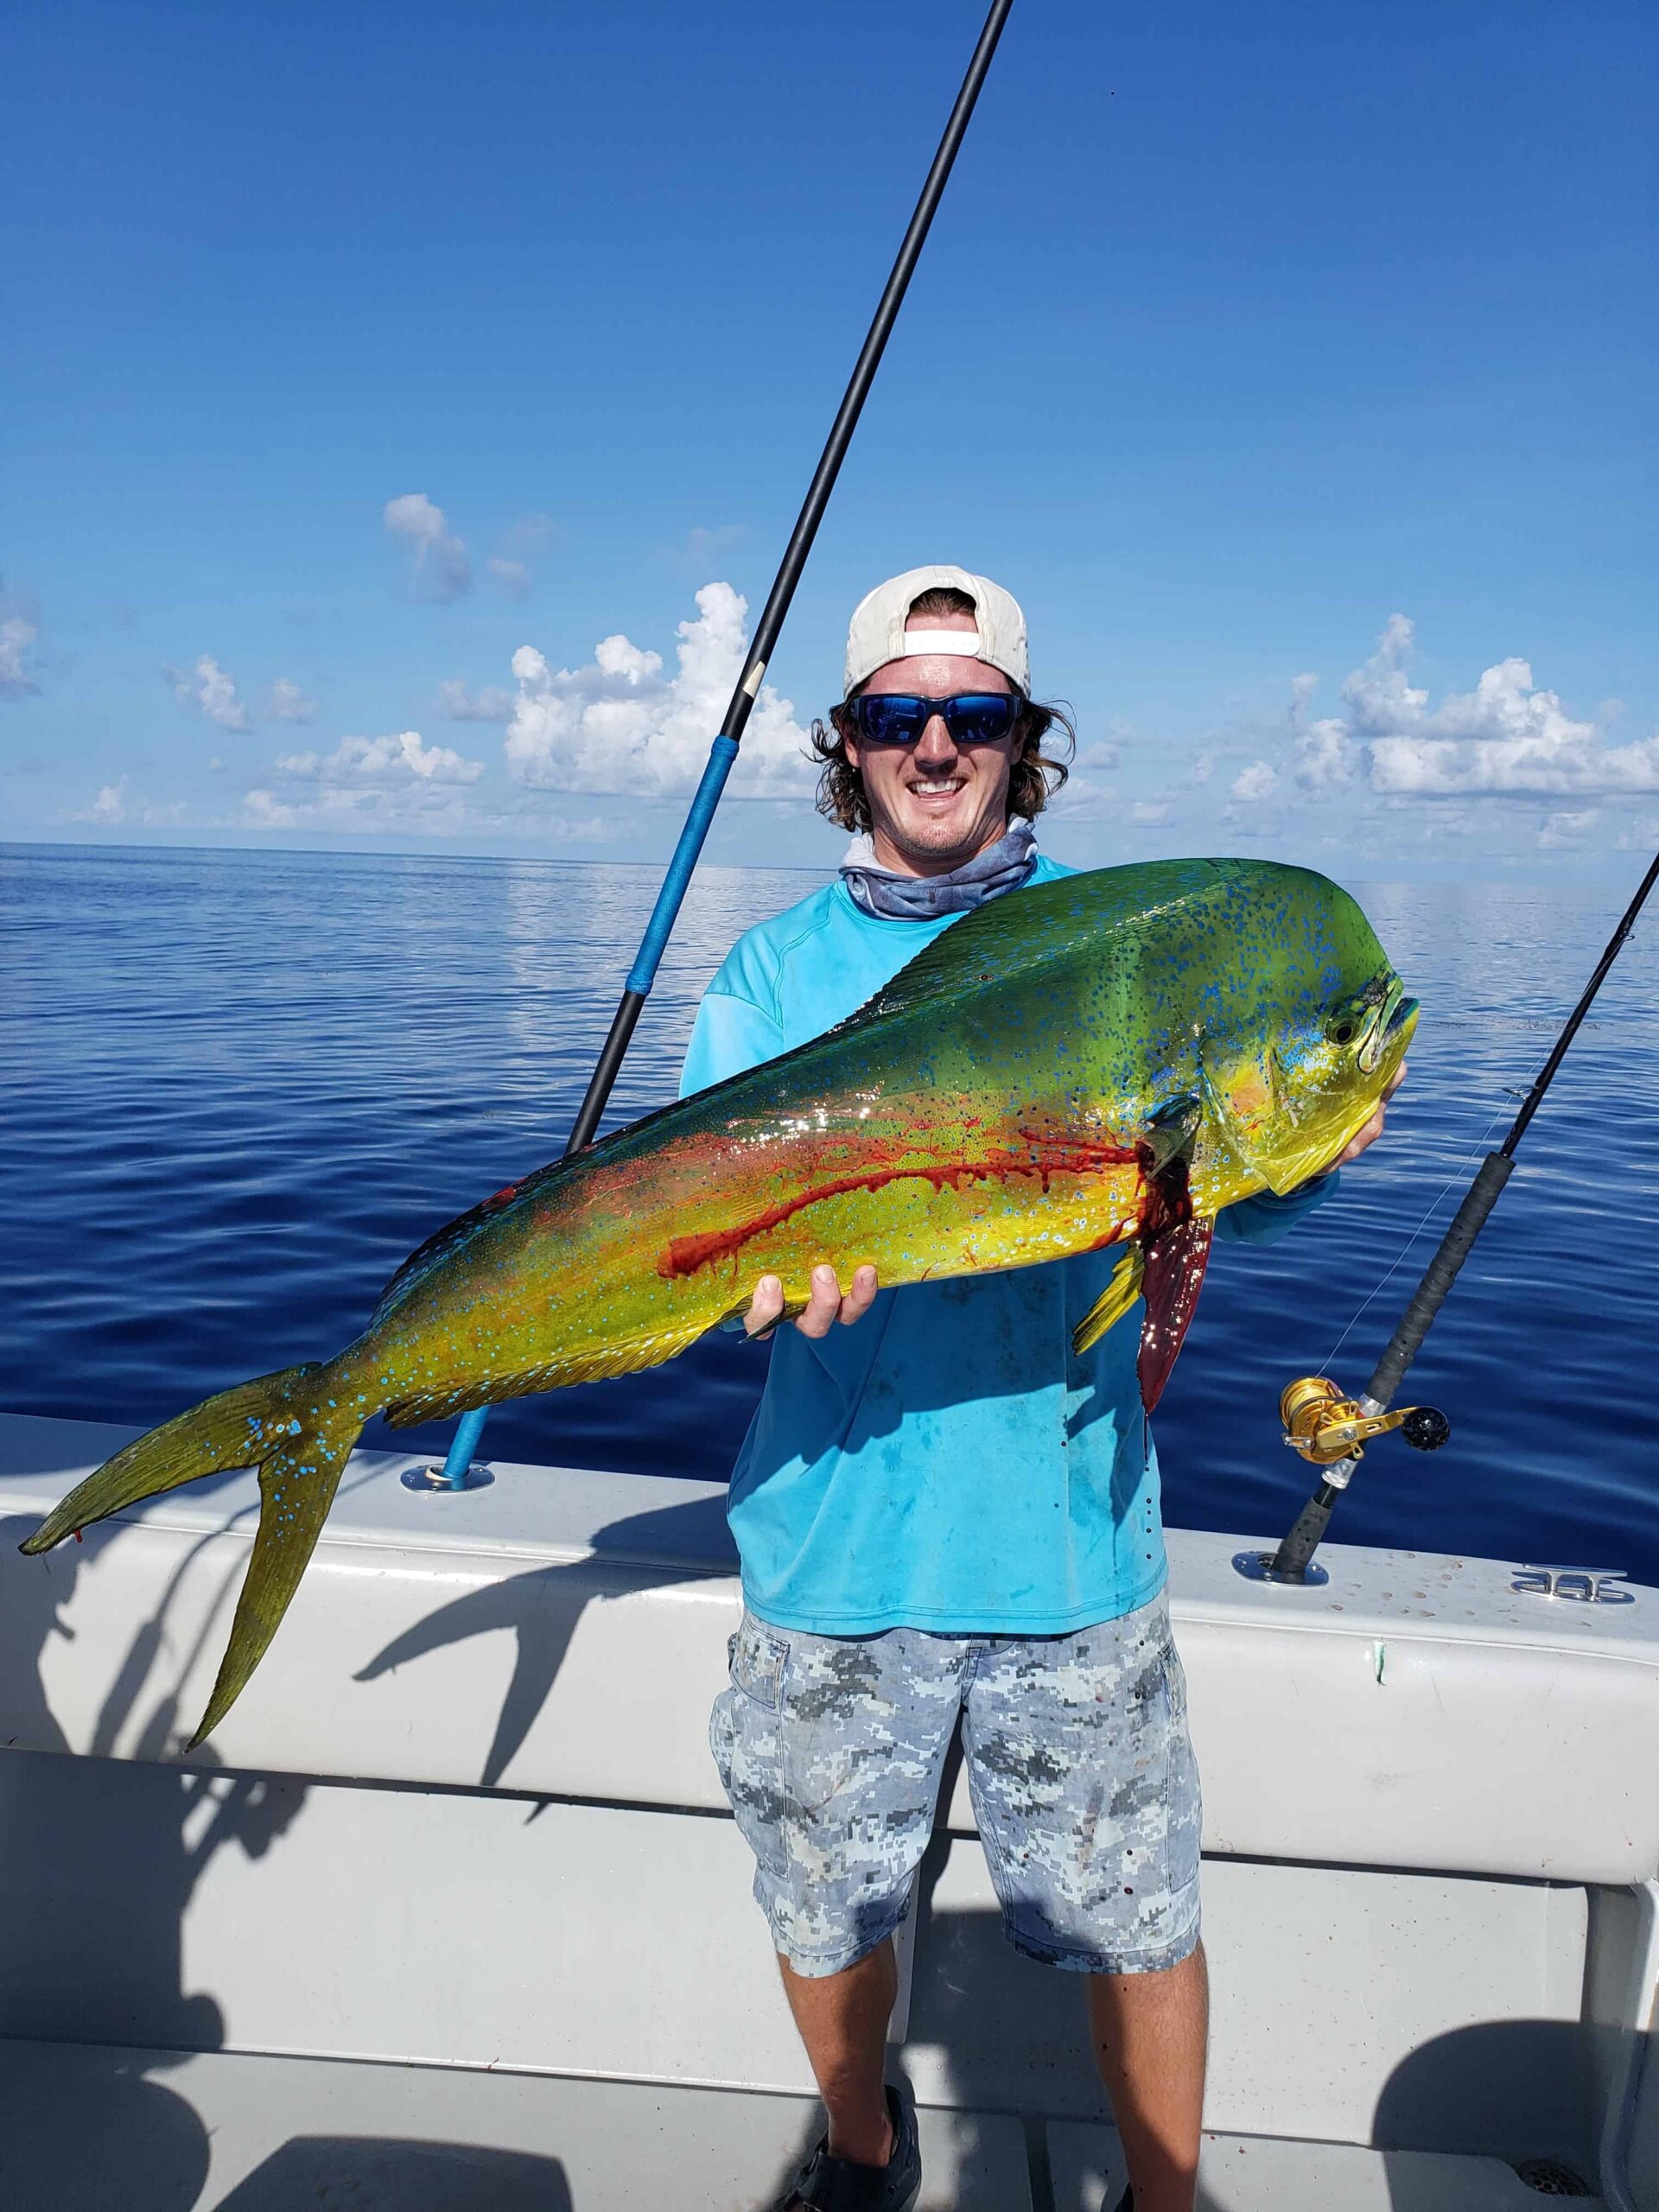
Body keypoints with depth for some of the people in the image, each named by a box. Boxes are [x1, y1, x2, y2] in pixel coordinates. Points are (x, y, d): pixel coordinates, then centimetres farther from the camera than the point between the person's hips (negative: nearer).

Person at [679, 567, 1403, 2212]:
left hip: (1067, 1534, -1)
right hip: (831, 1540, 1)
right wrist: (779, 1265, -28)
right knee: (827, 1914, 18)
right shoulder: (773, 972, 3)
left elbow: (1233, 1205, -6)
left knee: (1136, 1927, 12)